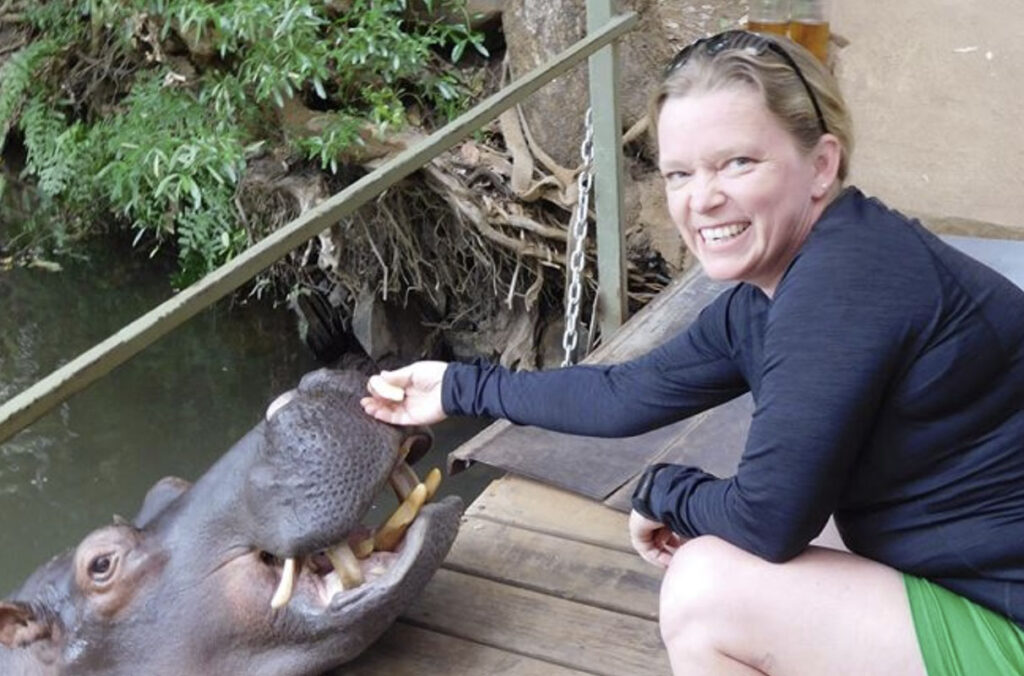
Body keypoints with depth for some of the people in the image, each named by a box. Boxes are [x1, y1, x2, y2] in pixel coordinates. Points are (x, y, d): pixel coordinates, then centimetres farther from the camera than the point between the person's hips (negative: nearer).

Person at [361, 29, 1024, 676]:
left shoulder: (846, 277, -25)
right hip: (966, 588, 8)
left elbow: (768, 518, -24)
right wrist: (461, 387, 23)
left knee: (710, 587, -11)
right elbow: (626, 394, 15)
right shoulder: (759, 302, 3)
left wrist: (663, 492, -3)